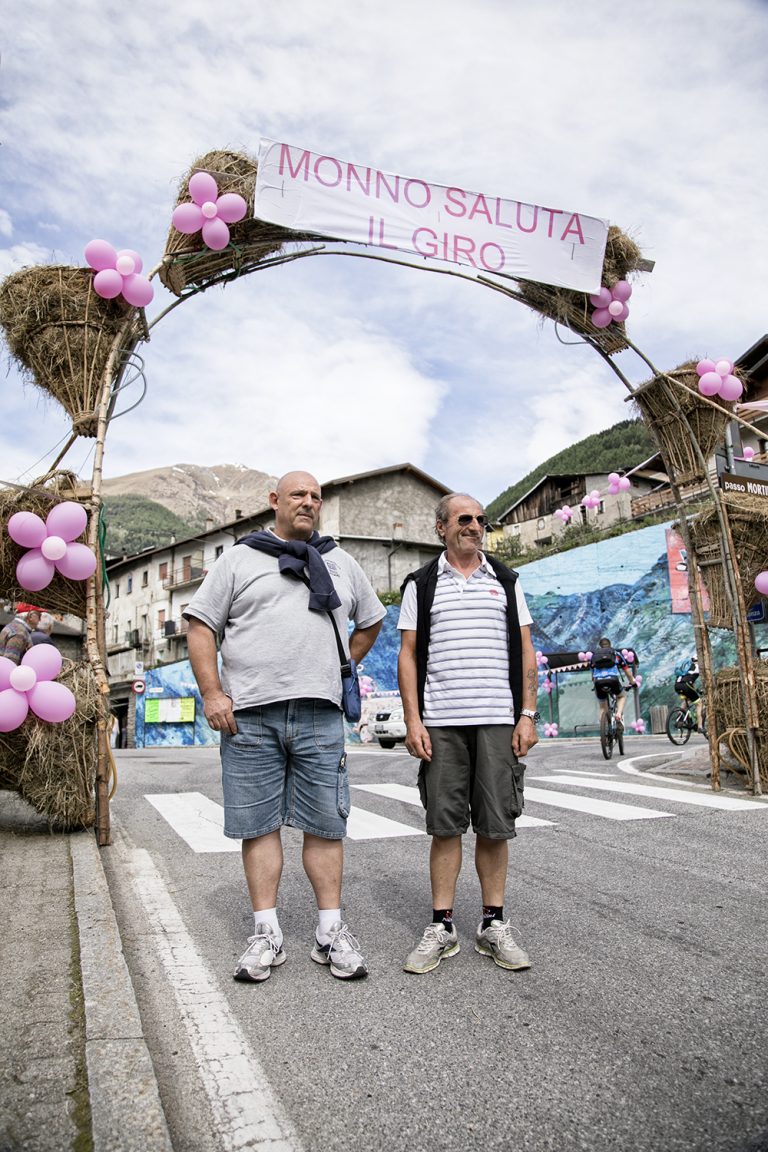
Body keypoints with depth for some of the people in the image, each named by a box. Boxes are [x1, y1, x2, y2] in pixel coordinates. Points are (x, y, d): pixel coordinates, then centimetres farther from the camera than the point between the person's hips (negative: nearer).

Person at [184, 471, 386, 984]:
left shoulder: (341, 562, 17)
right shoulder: (240, 559, 9)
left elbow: (371, 621, 28)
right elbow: (201, 625, 5)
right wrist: (212, 693, -5)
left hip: (320, 715, 2)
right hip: (249, 715, -1)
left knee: (325, 824, 5)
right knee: (259, 824, 5)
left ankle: (331, 932, 16)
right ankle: (267, 934, 17)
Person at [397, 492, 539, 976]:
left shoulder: (506, 581, 12)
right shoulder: (421, 584, 8)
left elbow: (526, 653, 9)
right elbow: (408, 655, 4)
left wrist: (528, 714, 0)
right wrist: (413, 720, -5)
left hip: (498, 720, 1)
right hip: (440, 722, -1)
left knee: (495, 826, 5)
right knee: (445, 826, 4)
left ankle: (494, 926, 18)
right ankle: (442, 928, 15)